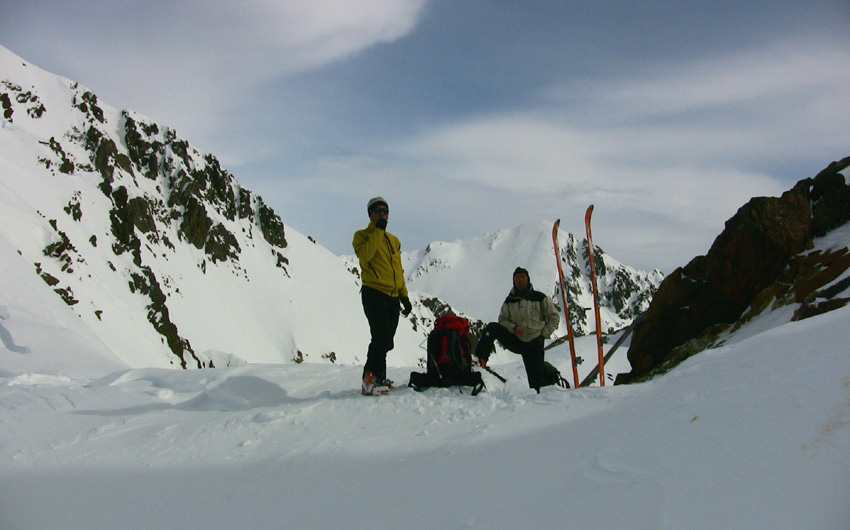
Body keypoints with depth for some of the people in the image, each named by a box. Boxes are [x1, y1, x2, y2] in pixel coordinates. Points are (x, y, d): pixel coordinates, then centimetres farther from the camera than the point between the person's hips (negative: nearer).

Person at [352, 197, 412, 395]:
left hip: (393, 297, 6)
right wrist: (378, 231, -13)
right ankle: (371, 379, -12)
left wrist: (404, 296, 16)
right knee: (381, 338, -17)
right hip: (374, 293, -6)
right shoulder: (362, 236, 4)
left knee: (385, 341, 6)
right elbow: (365, 254, -19)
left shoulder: (394, 240, 22)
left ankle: (378, 378, 14)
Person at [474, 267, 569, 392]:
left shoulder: (539, 297, -2)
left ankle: (553, 375, 28)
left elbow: (554, 317, 3)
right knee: (492, 327, -19)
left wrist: (543, 334, -5)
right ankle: (480, 359, -21)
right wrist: (514, 328, -13)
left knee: (536, 385, -6)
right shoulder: (509, 301, 4)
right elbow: (503, 319, 6)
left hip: (534, 344, -2)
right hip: (515, 340, 3)